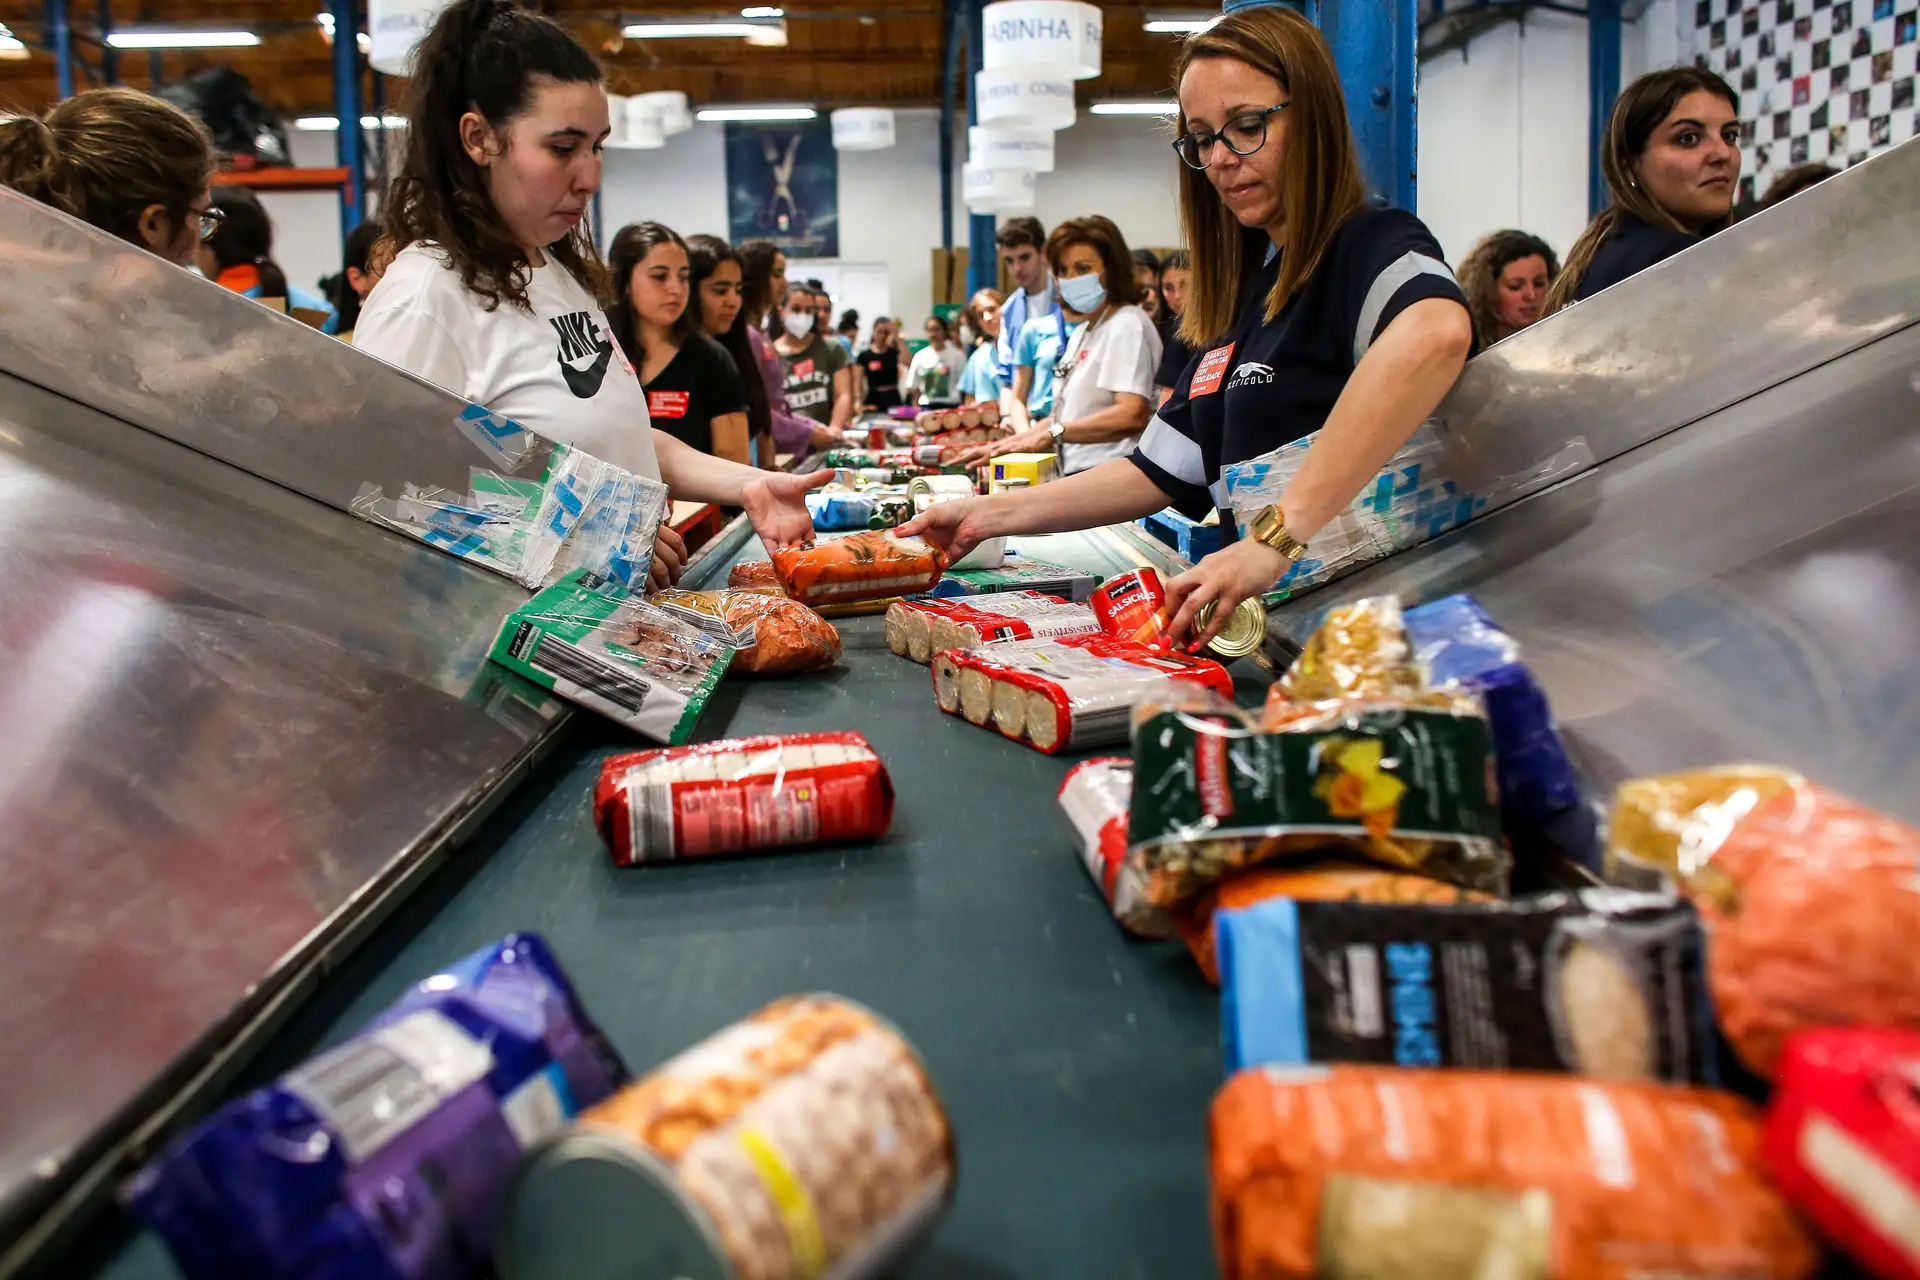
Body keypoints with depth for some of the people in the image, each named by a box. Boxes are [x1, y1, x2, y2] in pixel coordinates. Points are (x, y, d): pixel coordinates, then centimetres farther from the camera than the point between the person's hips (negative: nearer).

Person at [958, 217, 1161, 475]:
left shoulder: (1127, 326, -8)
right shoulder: (1083, 331, 20)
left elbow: (1131, 415, -22)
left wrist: (1052, 434, -17)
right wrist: (1006, 445, 13)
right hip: (1078, 475, 8)